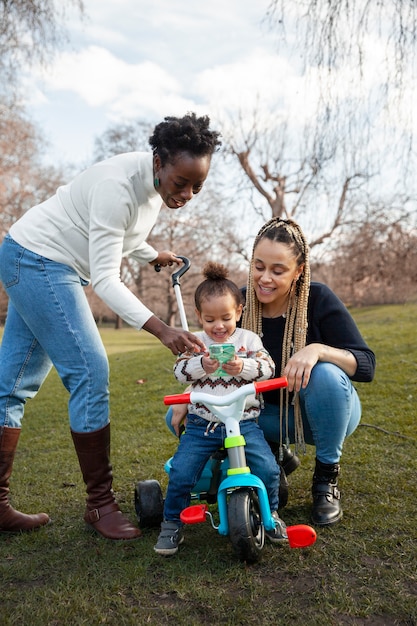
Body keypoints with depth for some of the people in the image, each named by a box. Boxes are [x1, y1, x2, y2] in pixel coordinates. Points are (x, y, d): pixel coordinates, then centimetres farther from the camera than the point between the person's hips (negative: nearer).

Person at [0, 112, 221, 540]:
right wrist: (161, 330, -39)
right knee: (89, 372, -13)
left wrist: (153, 256, 15)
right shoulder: (118, 185, -27)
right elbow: (105, 278, -30)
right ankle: (100, 504, -2)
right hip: (37, 260, -9)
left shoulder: (159, 184, 1)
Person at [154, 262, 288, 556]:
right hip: (202, 423, 0)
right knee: (181, 474, -13)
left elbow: (268, 368, -3)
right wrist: (202, 364, -22)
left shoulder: (249, 339, 7)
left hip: (244, 420, 0)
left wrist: (243, 366, -21)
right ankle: (173, 524, 14)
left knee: (268, 468, -14)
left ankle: (270, 514, 17)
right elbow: (180, 371, -4)